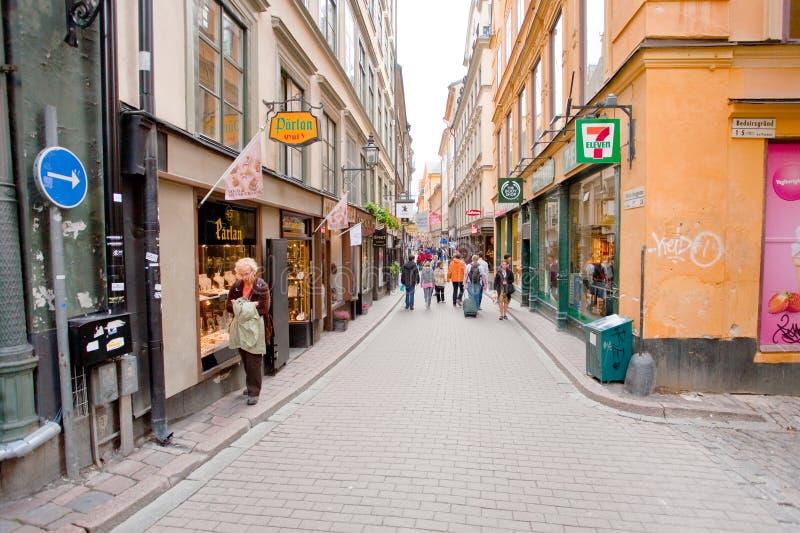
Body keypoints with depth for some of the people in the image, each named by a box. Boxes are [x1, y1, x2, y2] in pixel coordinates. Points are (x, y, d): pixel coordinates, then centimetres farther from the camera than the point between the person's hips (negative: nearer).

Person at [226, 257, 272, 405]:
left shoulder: (261, 287, -10)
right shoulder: (236, 285, 6)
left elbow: (263, 309, -14)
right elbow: (228, 305, 5)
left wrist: (246, 308, -15)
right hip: (240, 327, 6)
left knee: (253, 361, -4)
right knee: (244, 359, 15)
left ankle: (254, 392, 5)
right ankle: (251, 386, 33)